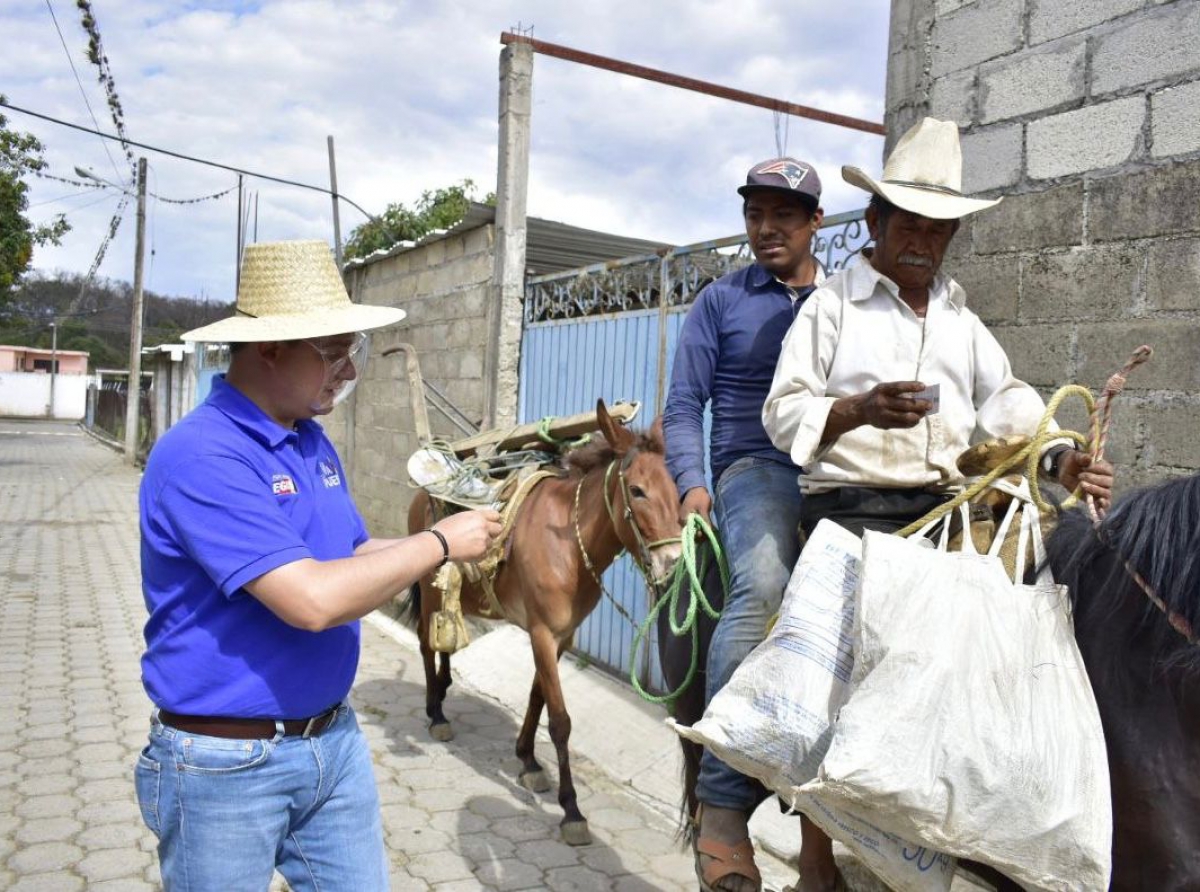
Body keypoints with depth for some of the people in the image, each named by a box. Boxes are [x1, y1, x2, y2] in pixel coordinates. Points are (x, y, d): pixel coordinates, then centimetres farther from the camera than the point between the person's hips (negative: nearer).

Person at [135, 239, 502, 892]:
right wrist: (440, 543, -20)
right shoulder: (200, 457, -23)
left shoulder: (314, 442, 4)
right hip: (224, 763, -7)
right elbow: (314, 600, -31)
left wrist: (444, 548, -4)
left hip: (335, 740, 7)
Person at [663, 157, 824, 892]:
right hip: (756, 469, -4)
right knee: (762, 586, -34)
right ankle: (725, 799, -29)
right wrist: (692, 483, -9)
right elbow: (685, 406, 7)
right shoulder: (722, 301, 11)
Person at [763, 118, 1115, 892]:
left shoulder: (963, 319, 19)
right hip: (850, 507, -5)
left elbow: (1005, 406, 9)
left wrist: (1057, 459, -10)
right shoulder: (832, 304, 2)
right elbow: (784, 412, -6)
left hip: (943, 509, 5)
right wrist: (860, 409, -24)